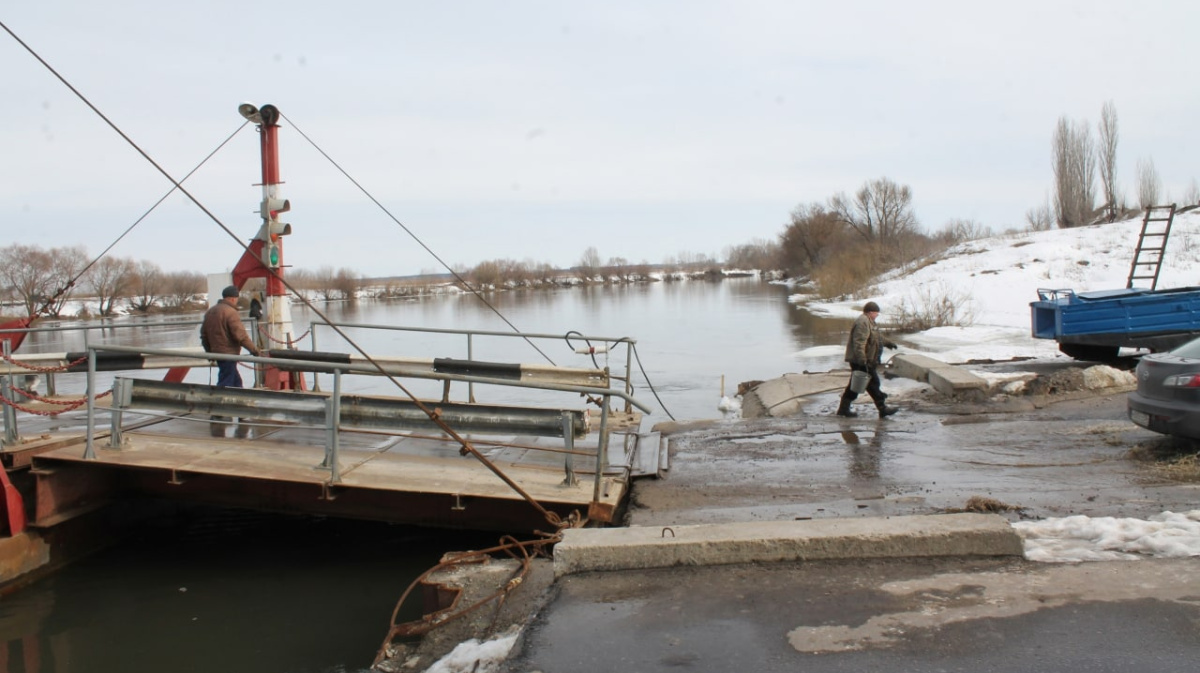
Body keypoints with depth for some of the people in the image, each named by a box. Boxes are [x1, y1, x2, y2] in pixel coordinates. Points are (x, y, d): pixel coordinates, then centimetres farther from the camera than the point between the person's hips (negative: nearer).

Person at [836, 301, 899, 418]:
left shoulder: (869, 322, 18)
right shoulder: (862, 322, -18)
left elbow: (877, 336, 38)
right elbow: (859, 343, -27)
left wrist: (887, 343, 49)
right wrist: (863, 361, -31)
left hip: (864, 361, 11)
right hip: (861, 361, -11)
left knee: (855, 385, 12)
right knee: (873, 384, -4)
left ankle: (844, 409, 16)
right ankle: (882, 409, 2)